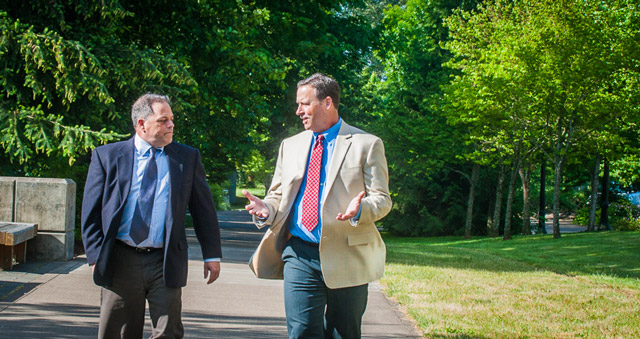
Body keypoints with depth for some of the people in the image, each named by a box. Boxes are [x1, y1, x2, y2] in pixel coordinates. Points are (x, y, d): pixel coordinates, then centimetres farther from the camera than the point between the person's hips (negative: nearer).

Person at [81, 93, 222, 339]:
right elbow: (91, 213, 3)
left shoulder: (187, 157, 7)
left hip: (166, 263, 0)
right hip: (120, 262, 0)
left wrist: (212, 254, 4)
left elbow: (203, 209, 9)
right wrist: (96, 257, -5)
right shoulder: (106, 156, 4)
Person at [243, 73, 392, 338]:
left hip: (346, 257, -2)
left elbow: (381, 199, -3)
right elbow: (278, 195, 18)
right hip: (300, 255, 3)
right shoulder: (290, 146, 16)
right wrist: (266, 209, -6)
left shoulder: (366, 144, 2)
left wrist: (359, 210, -26)